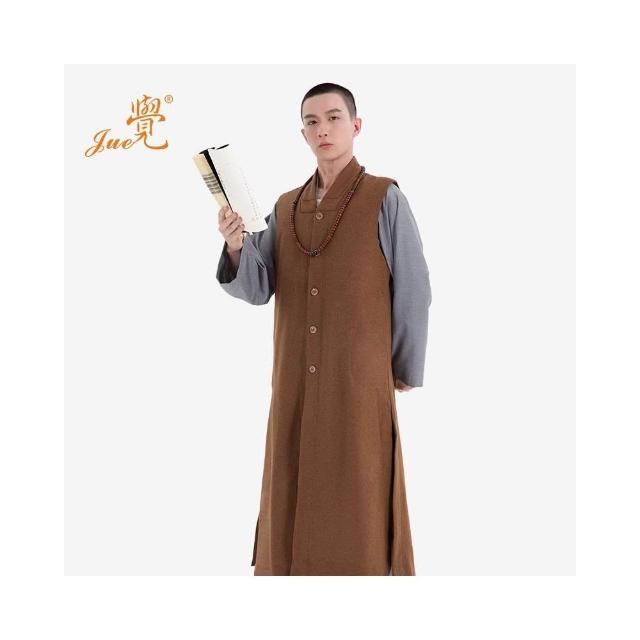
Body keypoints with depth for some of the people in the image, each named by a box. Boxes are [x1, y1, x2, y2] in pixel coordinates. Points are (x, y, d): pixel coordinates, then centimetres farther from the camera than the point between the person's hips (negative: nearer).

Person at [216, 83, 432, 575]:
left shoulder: (385, 199, -5)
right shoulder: (285, 208, 10)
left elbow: (413, 292, -3)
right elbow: (257, 289, 1)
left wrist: (408, 372, 1)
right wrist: (235, 246, -18)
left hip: (359, 380, -4)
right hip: (296, 381, 5)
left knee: (360, 509, 2)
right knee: (293, 503, 10)